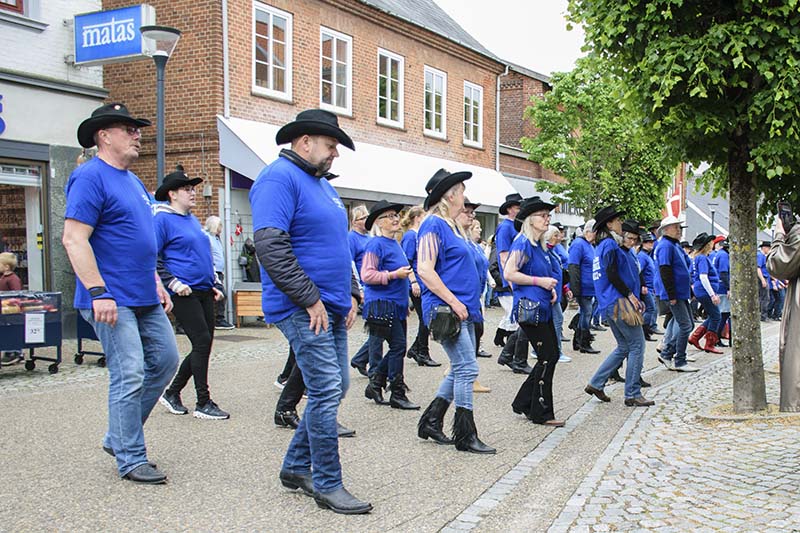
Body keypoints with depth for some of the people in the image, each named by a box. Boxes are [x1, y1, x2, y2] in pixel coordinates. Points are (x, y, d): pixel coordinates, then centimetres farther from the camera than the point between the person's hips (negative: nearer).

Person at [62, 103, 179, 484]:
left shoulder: (133, 181, 18)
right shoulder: (91, 177, -11)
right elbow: (74, 239, -19)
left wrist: (157, 285, 19)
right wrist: (98, 292, -23)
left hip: (144, 298, 10)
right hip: (113, 300, -10)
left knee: (166, 360, 12)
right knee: (129, 376, -6)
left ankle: (118, 437, 24)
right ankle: (130, 460, 7)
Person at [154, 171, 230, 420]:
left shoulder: (193, 219, 19)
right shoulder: (163, 219, -7)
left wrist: (214, 283, 19)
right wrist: (173, 283, -18)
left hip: (204, 292, 9)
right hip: (184, 294, -9)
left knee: (204, 346, 9)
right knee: (202, 342, -11)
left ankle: (172, 393, 23)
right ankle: (203, 403, -1)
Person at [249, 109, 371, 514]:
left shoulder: (321, 183, 19)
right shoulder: (280, 177, -12)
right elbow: (270, 245, -22)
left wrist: (351, 293, 14)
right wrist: (310, 299, -21)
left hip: (332, 307, 10)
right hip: (302, 309, -10)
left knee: (335, 387, 13)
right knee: (327, 390, -9)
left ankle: (296, 467, 26)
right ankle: (327, 485, 4)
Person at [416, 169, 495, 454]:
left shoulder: (452, 225, 18)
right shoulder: (434, 225, -12)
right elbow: (425, 270, -20)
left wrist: (471, 300, 18)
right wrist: (454, 302, -20)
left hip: (462, 310, 10)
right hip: (445, 310, -10)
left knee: (460, 369, 12)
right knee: (467, 369, -8)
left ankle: (430, 422, 22)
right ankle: (465, 435, 2)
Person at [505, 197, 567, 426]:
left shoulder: (541, 245, 16)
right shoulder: (523, 243, -12)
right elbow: (509, 274, -19)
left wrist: (550, 288, 10)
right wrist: (540, 281, -17)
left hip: (543, 308, 10)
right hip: (529, 308, -9)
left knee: (551, 355, 10)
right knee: (547, 357, -6)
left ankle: (524, 403, 21)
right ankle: (541, 413, 4)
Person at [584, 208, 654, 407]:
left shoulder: (604, 245, 20)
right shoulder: (610, 245, -10)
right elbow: (612, 274, -18)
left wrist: (635, 298, 18)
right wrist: (630, 294, -14)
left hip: (610, 305, 10)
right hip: (618, 303, -10)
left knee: (624, 347, 16)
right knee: (637, 345, -5)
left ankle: (595, 384, 16)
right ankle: (633, 395, -2)